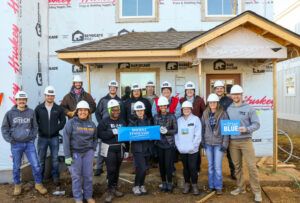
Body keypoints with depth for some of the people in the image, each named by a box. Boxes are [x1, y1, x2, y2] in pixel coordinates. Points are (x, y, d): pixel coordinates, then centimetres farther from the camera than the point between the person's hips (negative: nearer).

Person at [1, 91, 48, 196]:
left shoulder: (31, 112, 0)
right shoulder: (10, 113, -3)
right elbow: (4, 128, 3)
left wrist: (33, 137, -2)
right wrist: (10, 140, -4)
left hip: (29, 143, 1)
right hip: (16, 144, 0)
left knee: (36, 165, 1)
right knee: (16, 167, 13)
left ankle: (38, 184, 19)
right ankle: (17, 185, 32)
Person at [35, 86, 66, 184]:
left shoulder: (58, 108, -1)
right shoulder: (38, 108, -2)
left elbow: (63, 121, 6)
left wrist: (57, 129, -4)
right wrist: (39, 130, -4)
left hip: (54, 138, 0)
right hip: (42, 138, 0)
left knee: (55, 158, 8)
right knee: (41, 159, 10)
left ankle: (55, 176, 22)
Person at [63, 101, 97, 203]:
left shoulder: (92, 124, 6)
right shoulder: (71, 123, -7)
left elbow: (95, 138, 15)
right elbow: (66, 140, -10)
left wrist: (93, 150, 4)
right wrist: (67, 156, -13)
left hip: (88, 152, 3)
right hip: (75, 152, -3)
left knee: (88, 175, 9)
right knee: (76, 176, 4)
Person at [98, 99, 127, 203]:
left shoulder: (122, 121, 8)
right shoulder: (104, 121, -6)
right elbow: (100, 134, -17)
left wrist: (126, 150, 11)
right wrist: (113, 132, -23)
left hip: (120, 148, 5)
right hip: (109, 149, -4)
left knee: (117, 169, 13)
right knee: (111, 170, -7)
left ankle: (115, 188, 28)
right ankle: (110, 191, 7)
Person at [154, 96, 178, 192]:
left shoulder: (172, 116, -1)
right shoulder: (156, 117, 7)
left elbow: (176, 130, -2)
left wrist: (167, 131, -16)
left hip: (169, 144, -3)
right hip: (160, 143, 3)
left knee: (168, 164, -4)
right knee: (161, 164, 7)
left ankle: (169, 183, 13)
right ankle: (163, 183, 22)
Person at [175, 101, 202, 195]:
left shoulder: (196, 119, -2)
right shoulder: (179, 120, 7)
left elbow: (198, 135, -7)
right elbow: (176, 134, 7)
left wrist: (192, 146, -12)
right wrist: (179, 146, -4)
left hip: (193, 150, -3)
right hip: (182, 150, 3)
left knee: (193, 168, 0)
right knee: (185, 167, 14)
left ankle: (194, 185, 19)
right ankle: (187, 184, 29)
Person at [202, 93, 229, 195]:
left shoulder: (223, 113, -6)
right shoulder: (205, 114, 4)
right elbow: (203, 128, 7)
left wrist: (225, 144, -11)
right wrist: (203, 141, 2)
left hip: (219, 143, -3)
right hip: (208, 143, 3)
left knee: (217, 166, 0)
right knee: (210, 166, 12)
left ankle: (218, 187, 16)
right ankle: (211, 186, 24)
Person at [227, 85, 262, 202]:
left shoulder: (249, 108, -3)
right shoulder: (228, 109, 6)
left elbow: (256, 124, -5)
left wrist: (247, 129, -21)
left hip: (246, 141, -3)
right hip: (233, 142, 3)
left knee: (251, 166, -2)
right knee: (237, 166, 12)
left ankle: (257, 191, 10)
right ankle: (240, 188, 26)